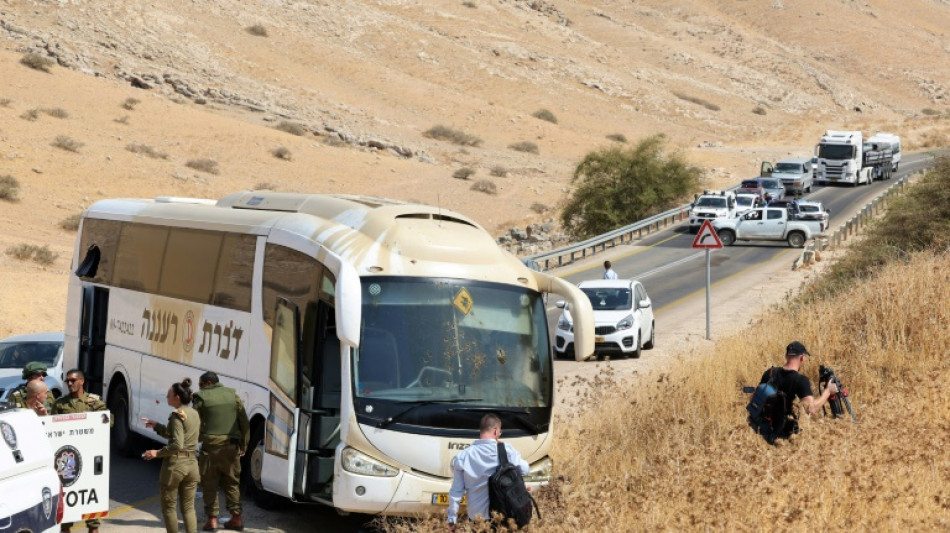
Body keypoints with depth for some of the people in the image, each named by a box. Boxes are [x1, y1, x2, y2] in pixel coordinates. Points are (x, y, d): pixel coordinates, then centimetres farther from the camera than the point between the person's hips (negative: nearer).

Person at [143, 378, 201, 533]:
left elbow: (177, 445, -22)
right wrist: (156, 426, 18)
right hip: (192, 463, 7)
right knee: (188, 507, 11)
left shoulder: (177, 415, -15)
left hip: (175, 464, -7)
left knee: (168, 506, 8)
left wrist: (157, 453, -13)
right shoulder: (194, 414, 10)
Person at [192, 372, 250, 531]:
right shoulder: (233, 395, 8)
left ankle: (212, 519, 2)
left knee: (209, 484, 5)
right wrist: (244, 445, 14)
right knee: (232, 483, 13)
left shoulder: (201, 398, -2)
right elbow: (244, 422, 8)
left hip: (210, 446, -4)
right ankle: (236, 517, 11)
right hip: (231, 446, 4)